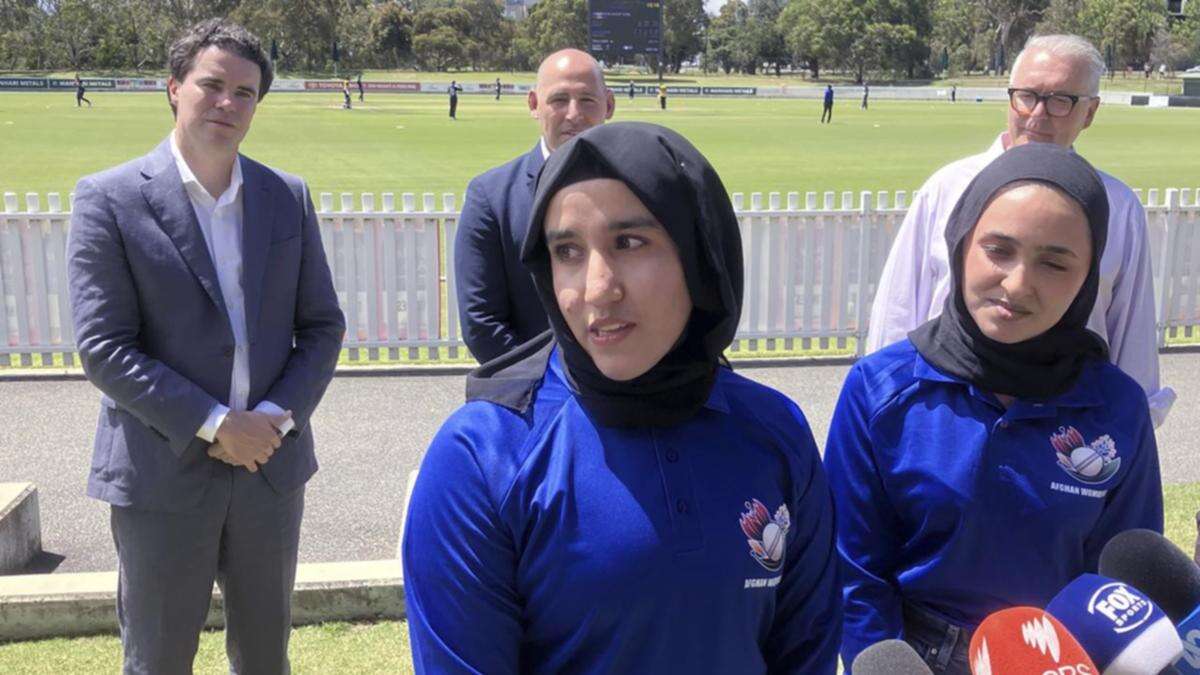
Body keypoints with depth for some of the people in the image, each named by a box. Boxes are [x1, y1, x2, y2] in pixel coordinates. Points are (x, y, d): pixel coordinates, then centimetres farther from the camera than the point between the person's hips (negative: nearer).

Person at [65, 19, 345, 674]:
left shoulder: (288, 197, 5)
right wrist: (213, 424, -17)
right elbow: (103, 346, -12)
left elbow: (323, 325, 6)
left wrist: (276, 416, -10)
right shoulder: (109, 198, -7)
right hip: (163, 475, -3)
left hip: (271, 466, 4)